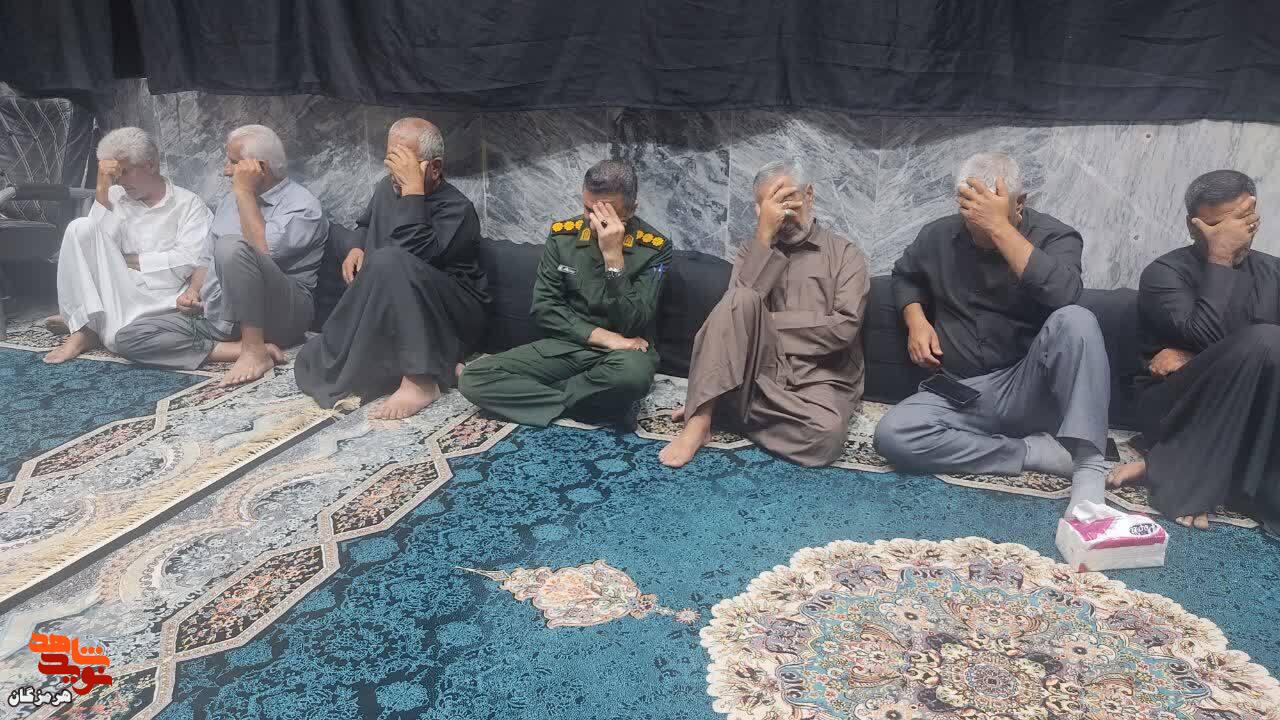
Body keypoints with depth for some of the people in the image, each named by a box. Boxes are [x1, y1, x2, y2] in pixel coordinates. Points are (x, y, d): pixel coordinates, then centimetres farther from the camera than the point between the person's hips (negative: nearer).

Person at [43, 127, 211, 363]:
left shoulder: (188, 203, 2)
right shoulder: (115, 197, 13)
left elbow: (190, 260, -9)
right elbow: (96, 241, -3)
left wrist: (133, 261, -4)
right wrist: (102, 189, -7)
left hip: (163, 300, -4)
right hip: (120, 290, 4)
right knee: (81, 227, -17)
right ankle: (84, 328, -18)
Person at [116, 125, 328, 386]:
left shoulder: (302, 205, -6)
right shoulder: (231, 201, 21)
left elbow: (263, 251, -22)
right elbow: (207, 258, 25)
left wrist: (244, 192, -13)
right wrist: (193, 290, 4)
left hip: (275, 316, -8)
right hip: (215, 316, 8)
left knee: (232, 246, -33)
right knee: (130, 337, -9)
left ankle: (255, 350, -24)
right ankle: (236, 349, -21)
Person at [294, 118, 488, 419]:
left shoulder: (457, 209, -16)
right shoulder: (387, 188, 7)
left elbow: (414, 255, -34)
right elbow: (367, 225, 30)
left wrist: (413, 189, -31)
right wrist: (357, 248, 8)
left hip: (451, 317, -7)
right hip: (387, 318, 8)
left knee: (389, 261, -35)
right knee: (312, 367, -10)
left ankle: (421, 379, -29)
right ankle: (442, 367, -11)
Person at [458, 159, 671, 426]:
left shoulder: (654, 247, -11)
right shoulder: (563, 235, -1)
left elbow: (633, 325, -17)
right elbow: (544, 307, -2)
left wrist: (614, 256, -25)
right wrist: (603, 337, -15)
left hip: (623, 352, -3)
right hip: (568, 344, 3)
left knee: (632, 373, -42)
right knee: (473, 378, -15)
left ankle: (538, 393, -13)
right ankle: (598, 402, -19)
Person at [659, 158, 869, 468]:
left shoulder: (846, 254, 8)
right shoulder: (754, 250, 15)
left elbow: (844, 328, -8)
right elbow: (738, 305, -7)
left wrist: (770, 322, -6)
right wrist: (764, 235, -11)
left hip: (820, 379, -1)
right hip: (762, 370, 1)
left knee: (824, 435, -35)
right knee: (742, 300, -28)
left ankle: (725, 408, -12)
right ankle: (698, 422, -27)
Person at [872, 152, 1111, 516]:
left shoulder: (1054, 237, -5)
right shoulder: (939, 235, 5)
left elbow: (1062, 294, -27)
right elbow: (906, 276, 25)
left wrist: (1000, 227, -28)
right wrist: (916, 320, 4)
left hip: (1030, 390, -2)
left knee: (1075, 320, -32)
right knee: (892, 435, -27)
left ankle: (1089, 468, -32)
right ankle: (1036, 452, -18)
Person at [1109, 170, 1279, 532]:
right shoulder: (1165, 272, -5)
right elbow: (1208, 336, -22)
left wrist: (1190, 358, -13)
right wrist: (1219, 258, -17)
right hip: (1174, 409, -5)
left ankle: (1168, 465, -18)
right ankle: (1186, 474, -22)